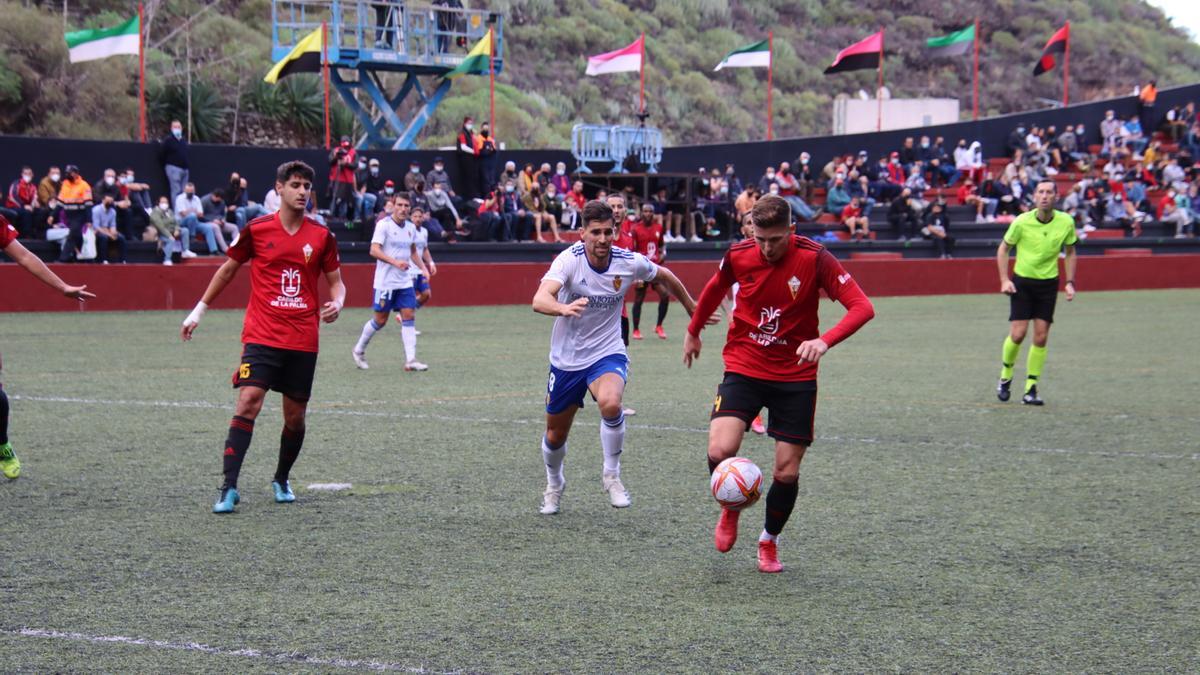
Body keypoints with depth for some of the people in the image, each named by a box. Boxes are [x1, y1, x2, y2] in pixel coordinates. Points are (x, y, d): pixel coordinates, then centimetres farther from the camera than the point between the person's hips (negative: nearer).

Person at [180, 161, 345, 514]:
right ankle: (229, 488, -17)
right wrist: (198, 311, 17)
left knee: (295, 416, 8)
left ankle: (281, 480, 31)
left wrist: (336, 303, -10)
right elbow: (228, 269, 13)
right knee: (248, 402, -17)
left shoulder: (322, 236, 4)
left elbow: (336, 282, 13)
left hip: (303, 341, 2)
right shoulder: (257, 229, 0)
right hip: (262, 336, -2)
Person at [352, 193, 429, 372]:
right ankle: (359, 350, 23)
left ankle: (410, 360, -6)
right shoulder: (383, 224, -11)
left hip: (405, 282, 6)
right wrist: (394, 261, -30)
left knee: (409, 316, -4)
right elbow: (374, 250, -20)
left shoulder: (411, 228, 10)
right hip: (385, 281, -6)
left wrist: (422, 268, 14)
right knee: (380, 320, 2)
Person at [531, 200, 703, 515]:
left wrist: (692, 307, 21)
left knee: (610, 404, -33)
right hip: (566, 357, 0)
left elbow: (665, 276, 10)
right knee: (555, 435, 12)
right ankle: (554, 485, 45)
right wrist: (563, 308, -57)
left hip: (607, 353, 0)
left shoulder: (630, 262, -13)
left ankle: (612, 476, -9)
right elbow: (539, 300, -36)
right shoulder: (569, 259, -20)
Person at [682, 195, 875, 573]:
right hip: (743, 368, 1)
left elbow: (862, 307, -19)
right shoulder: (738, 256, -7)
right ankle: (730, 509, 12)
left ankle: (769, 542, 27)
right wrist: (693, 332, 29)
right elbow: (715, 289, 16)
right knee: (720, 450, -21)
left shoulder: (815, 259, -15)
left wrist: (824, 341, -36)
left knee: (787, 471, 0)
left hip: (795, 375, -1)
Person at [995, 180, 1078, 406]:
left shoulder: (1066, 222, -7)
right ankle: (1005, 376, 18)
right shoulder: (1022, 222, -14)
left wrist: (1070, 282, 3)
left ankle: (1031, 389, 7)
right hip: (1022, 281, -2)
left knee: (1041, 338, -2)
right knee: (1018, 334, -8)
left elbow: (1070, 252, 10)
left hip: (1048, 284, 2)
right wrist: (1004, 280, -7)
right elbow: (1003, 249, 1)